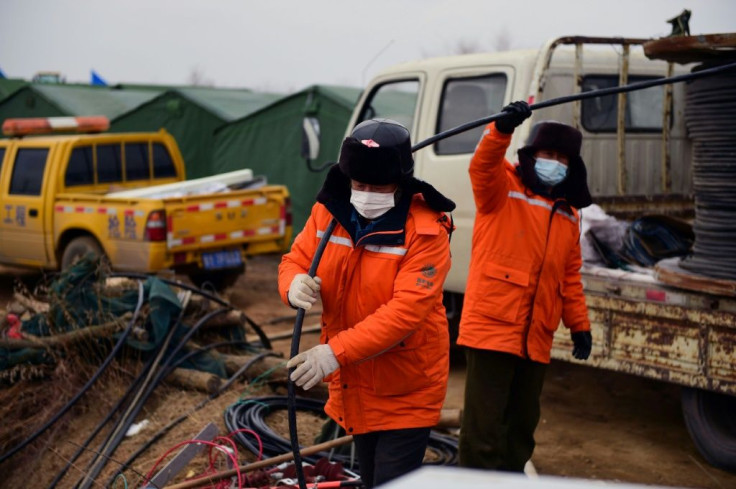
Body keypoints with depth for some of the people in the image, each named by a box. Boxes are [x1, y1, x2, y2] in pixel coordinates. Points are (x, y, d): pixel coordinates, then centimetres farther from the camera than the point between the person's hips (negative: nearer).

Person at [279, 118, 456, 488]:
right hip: (354, 385, 6)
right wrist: (295, 284, -24)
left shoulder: (426, 232, -22)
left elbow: (406, 311, -30)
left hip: (406, 389, -6)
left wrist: (336, 352, -37)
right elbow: (295, 260, 3)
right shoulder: (329, 211, -4)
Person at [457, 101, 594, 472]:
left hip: (537, 339, 7)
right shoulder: (503, 188, -2)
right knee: (484, 428, -6)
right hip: (492, 328, -6)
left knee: (522, 426, 16)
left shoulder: (568, 214, 17)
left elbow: (570, 276, 22)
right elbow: (482, 166, -25)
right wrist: (503, 128, -42)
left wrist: (579, 325, 18)